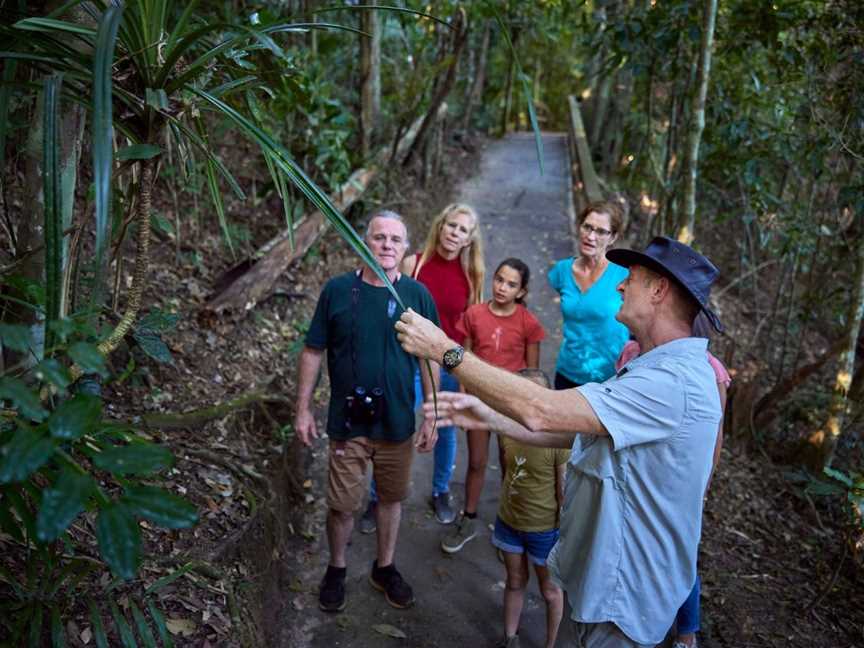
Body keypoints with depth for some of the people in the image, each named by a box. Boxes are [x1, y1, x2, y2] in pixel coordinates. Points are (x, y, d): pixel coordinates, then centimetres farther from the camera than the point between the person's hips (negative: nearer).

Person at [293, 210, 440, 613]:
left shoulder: (417, 295, -4)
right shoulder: (338, 290, -6)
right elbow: (313, 352, 0)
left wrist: (432, 416, 0)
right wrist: (303, 409, -1)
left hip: (398, 423, 1)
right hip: (348, 422, -1)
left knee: (391, 498, 16)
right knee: (343, 505, 9)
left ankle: (385, 568, 38)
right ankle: (336, 570, 35)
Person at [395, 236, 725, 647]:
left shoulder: (675, 380, -29)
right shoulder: (657, 368, 8)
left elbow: (541, 412, -34)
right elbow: (572, 431, 5)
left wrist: (445, 350, -27)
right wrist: (489, 418, -6)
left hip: (621, 601, -9)